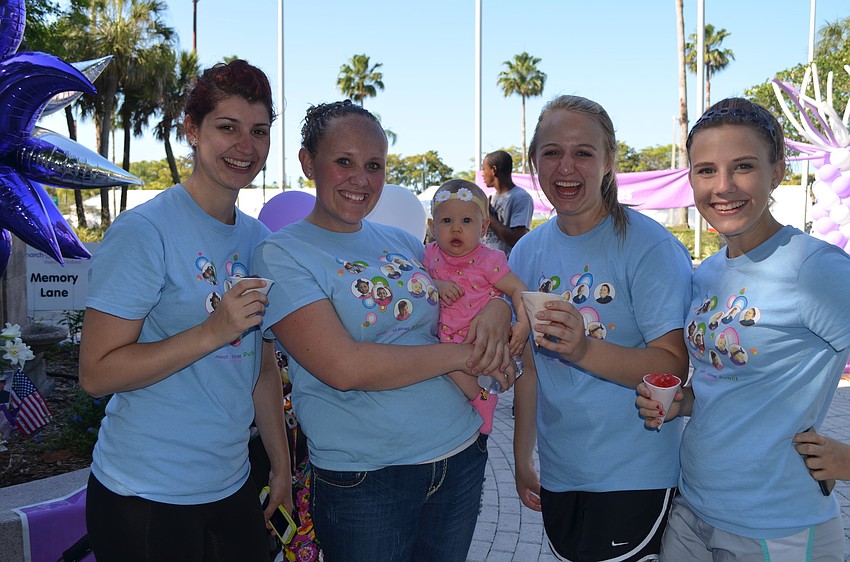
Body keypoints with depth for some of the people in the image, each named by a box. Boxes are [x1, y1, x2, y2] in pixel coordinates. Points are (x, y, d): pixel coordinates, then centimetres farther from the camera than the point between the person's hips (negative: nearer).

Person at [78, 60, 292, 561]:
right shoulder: (144, 232, -15)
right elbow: (96, 373, -18)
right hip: (145, 499, -6)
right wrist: (214, 331, -26)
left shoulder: (259, 239, 6)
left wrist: (282, 465, 13)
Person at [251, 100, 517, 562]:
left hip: (462, 455, 6)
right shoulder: (281, 254, -9)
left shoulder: (403, 242, 7)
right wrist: (461, 355, -16)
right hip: (363, 480, -5)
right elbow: (343, 367, -21)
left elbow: (481, 290, 19)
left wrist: (496, 312, -6)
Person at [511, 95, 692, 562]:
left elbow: (674, 366, -18)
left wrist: (584, 350, -33)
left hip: (634, 476, -5)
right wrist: (522, 458, 13)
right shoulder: (527, 253, 3)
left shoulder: (649, 246, -14)